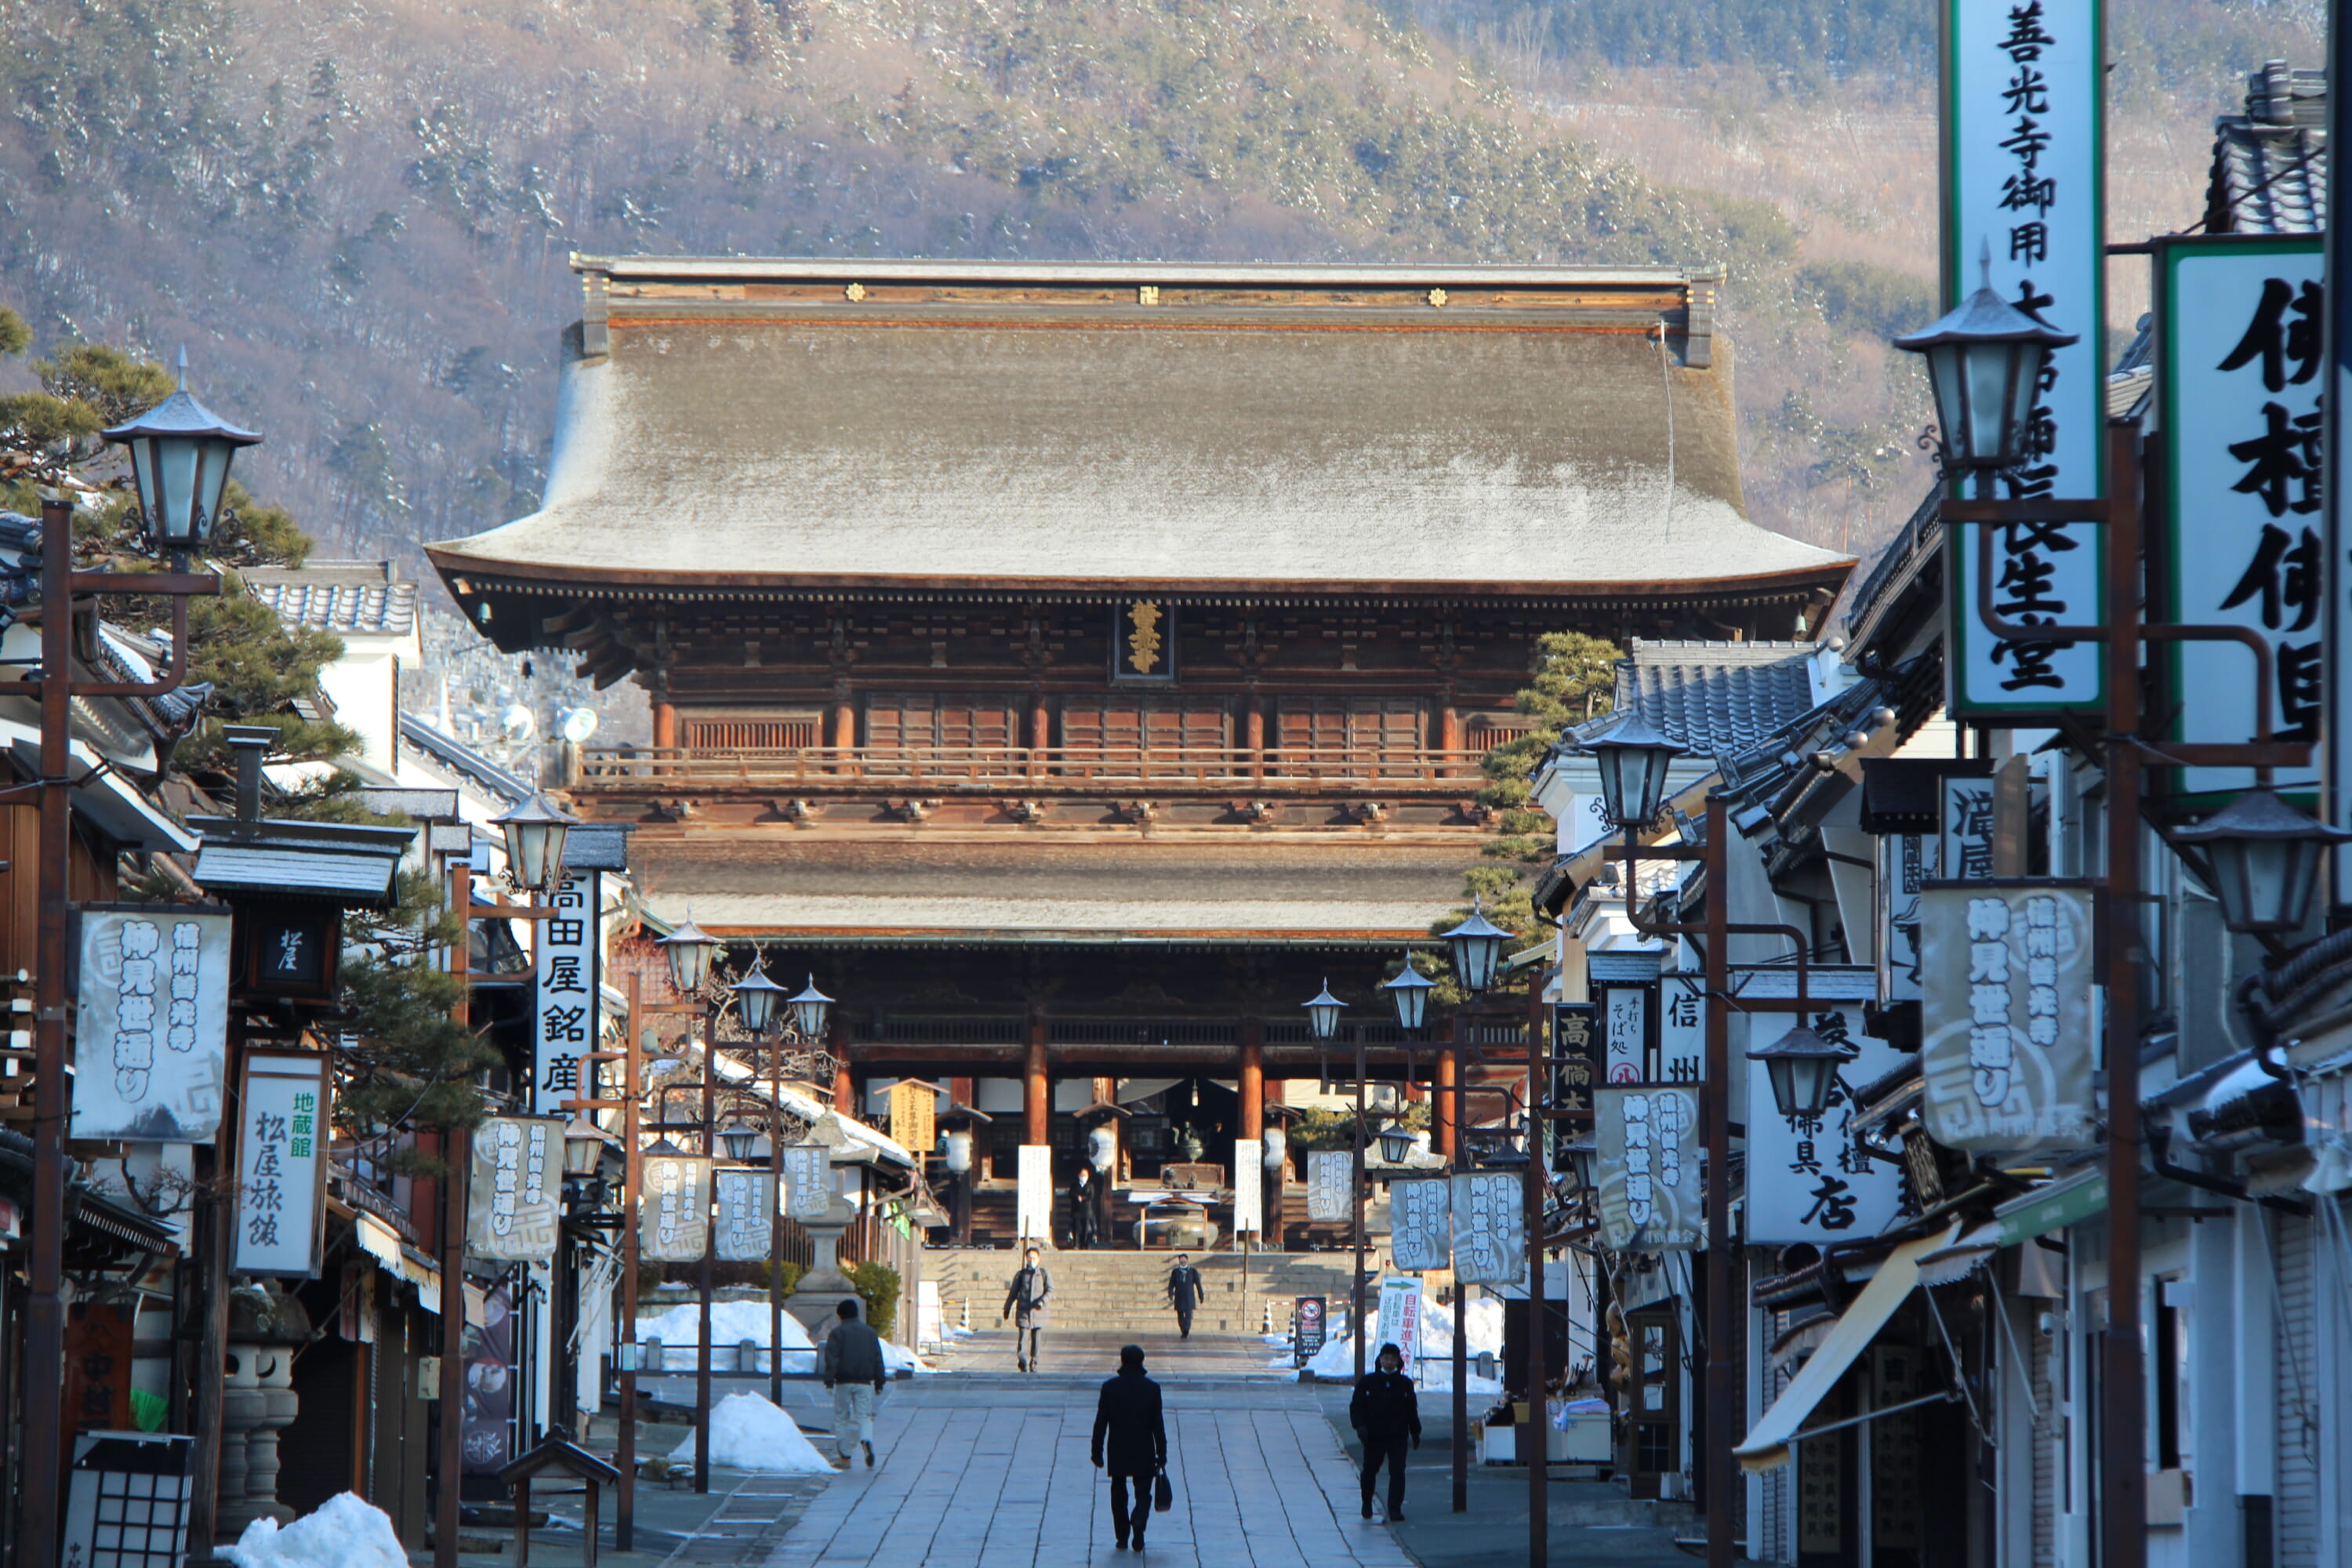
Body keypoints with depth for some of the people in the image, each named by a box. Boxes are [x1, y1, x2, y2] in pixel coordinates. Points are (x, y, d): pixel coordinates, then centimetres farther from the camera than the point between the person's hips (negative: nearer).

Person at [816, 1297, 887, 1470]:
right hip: (864, 1382, 2)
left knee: (842, 1418, 6)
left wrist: (829, 1378, -11)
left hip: (844, 1382, -2)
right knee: (864, 1416, 1)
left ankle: (845, 1457, 6)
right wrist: (879, 1382, 17)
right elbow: (878, 1359, 13)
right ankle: (867, 1441, -30)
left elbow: (831, 1357, -9)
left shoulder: (837, 1332, 0)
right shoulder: (870, 1333, 11)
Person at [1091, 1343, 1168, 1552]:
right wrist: (1161, 1456, 3)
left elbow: (1100, 1423, -4)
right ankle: (1139, 1521, -21)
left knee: (1119, 1494, 13)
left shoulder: (1110, 1387, -5)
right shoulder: (1152, 1388, -5)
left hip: (1118, 1453, 0)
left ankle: (1122, 1539, 11)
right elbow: (1158, 1425, -3)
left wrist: (1097, 1453, 4)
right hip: (1144, 1455, 0)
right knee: (1143, 1493, 8)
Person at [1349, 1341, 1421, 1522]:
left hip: (1397, 1437, 0)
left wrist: (1415, 1433, 15)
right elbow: (1356, 1406, 2)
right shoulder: (1368, 1382, 2)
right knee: (1369, 1471, 11)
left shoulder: (1405, 1384, 7)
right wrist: (1360, 1425, -14)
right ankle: (1367, 1505, 33)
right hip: (1373, 1436, 0)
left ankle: (1395, 1509, -9)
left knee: (1397, 1473, -11)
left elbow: (1412, 1410, 15)